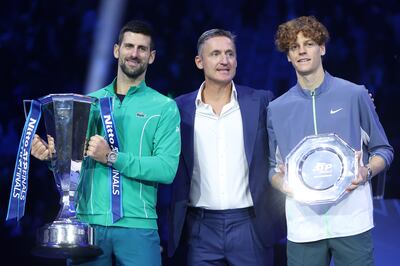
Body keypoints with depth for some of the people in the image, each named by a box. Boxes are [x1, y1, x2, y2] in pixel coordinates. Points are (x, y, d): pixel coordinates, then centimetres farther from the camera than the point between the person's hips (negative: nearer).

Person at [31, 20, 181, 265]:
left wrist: (112, 158, -18)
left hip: (137, 226, -2)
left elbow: (167, 169, -10)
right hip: (85, 221, 3)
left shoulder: (165, 107, 1)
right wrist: (51, 154, -9)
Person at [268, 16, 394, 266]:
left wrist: (366, 172, -11)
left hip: (351, 219, -1)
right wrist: (282, 182, -7)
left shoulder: (355, 95, 3)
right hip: (303, 224, 2)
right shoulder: (277, 109, 9)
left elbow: (383, 150, 9)